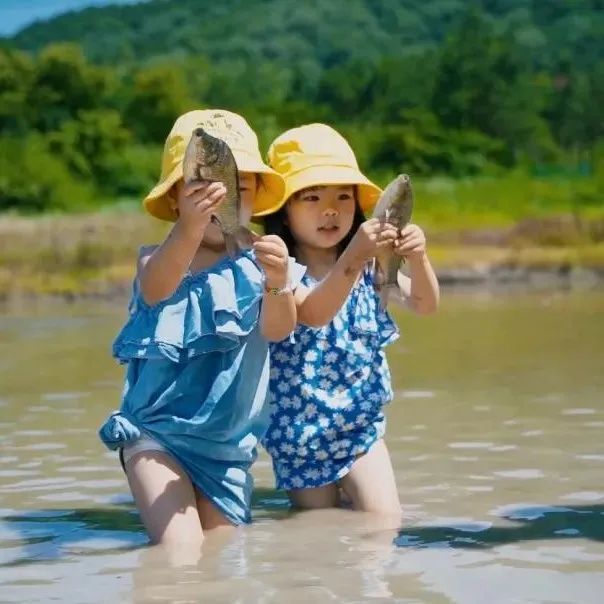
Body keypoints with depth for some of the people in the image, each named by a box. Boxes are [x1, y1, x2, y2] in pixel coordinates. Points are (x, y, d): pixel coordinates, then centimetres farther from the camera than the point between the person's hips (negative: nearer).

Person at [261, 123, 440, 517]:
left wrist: (417, 258, -28)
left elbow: (424, 304, -6)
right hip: (299, 435, -3)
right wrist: (353, 257, -49)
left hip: (361, 426, 3)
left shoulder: (368, 268, -1)